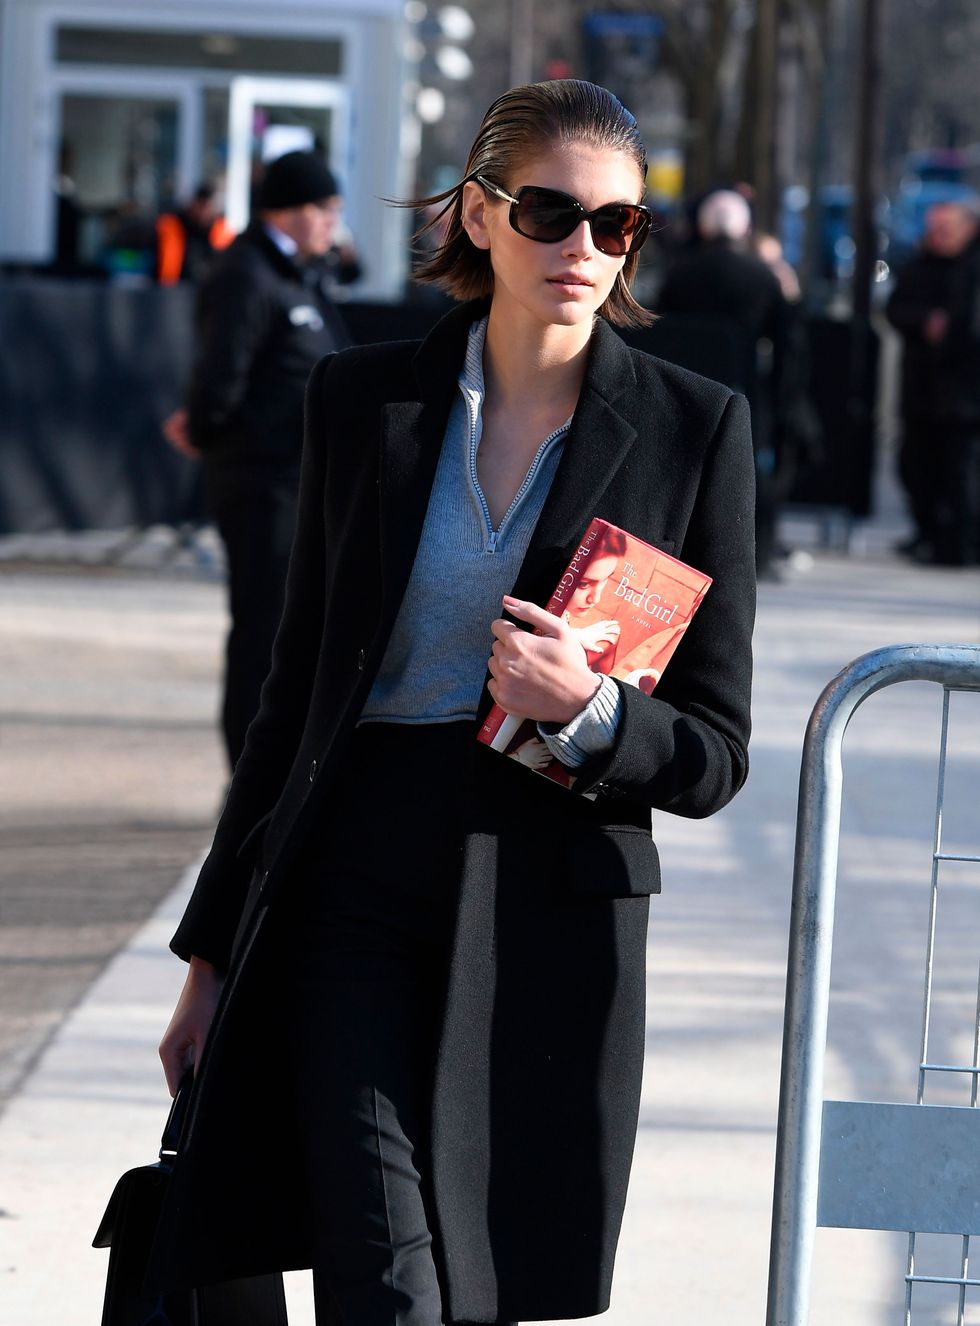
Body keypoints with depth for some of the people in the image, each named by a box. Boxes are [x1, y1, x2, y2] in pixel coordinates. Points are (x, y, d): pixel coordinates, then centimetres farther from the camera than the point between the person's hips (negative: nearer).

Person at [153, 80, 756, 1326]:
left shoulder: (693, 427, 1)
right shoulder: (361, 400, 6)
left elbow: (714, 755, 3)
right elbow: (296, 685, 13)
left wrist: (589, 709, -18)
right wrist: (214, 952, 13)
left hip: (551, 921, 0)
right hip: (357, 897, 0)